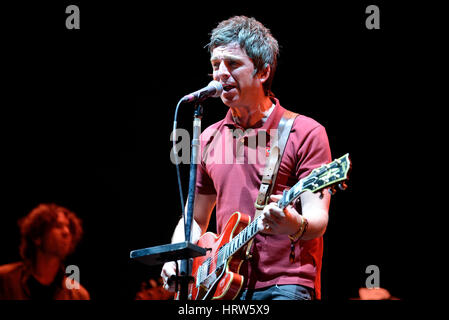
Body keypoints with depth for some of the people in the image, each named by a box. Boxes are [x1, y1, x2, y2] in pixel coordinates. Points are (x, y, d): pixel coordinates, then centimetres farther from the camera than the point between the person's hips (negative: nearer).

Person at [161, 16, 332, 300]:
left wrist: (295, 226, -30)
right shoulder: (210, 140, 16)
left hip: (286, 285, -5)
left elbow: (318, 220, -8)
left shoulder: (304, 133, -1)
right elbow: (195, 220, 24)